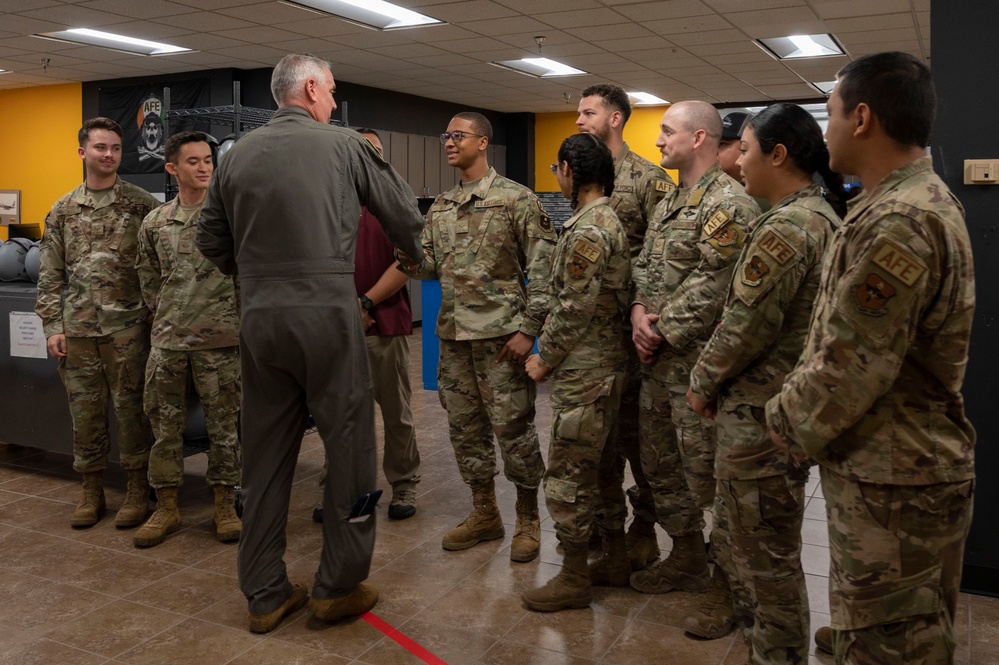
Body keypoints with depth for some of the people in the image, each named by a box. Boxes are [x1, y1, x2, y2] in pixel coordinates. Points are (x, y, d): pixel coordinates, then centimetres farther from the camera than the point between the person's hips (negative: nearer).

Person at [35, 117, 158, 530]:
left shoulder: (141, 204, 1)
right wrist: (52, 327, 3)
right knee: (85, 412, 9)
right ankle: (91, 491, 22)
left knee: (131, 409, 2)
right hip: (77, 328, 3)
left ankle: (137, 491, 14)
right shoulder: (63, 211, 10)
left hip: (126, 327, -3)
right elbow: (50, 275, 10)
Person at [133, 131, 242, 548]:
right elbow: (147, 276, 18)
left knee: (224, 425, 5)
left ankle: (225, 505, 19)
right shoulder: (155, 223, 8)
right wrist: (161, 314, 12)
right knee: (165, 425, 9)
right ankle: (166, 506, 22)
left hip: (218, 340, -3)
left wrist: (235, 315, 0)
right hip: (167, 341, 3)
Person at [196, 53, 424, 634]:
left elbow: (212, 241, 13)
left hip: (259, 317, 5)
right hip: (326, 311, -4)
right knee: (350, 444, 6)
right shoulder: (343, 145, 1)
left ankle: (265, 594, 20)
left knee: (264, 453, 11)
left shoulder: (237, 155, 10)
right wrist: (417, 256, 27)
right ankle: (339, 586, 14)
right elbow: (404, 211, 8)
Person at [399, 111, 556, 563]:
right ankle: (484, 513, 28)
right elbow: (430, 267, 13)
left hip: (500, 333, -6)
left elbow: (542, 268, -9)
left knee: (513, 427, 0)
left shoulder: (517, 199, -6)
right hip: (453, 334, 7)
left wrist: (528, 329, -14)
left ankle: (528, 519, 17)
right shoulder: (440, 208, 13)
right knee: (465, 426, 12)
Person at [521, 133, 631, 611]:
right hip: (606, 365, 10)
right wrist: (550, 352, 16)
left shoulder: (586, 231, -19)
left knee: (568, 474, -1)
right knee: (599, 467, 20)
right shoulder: (610, 221, 13)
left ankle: (574, 579, 10)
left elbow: (574, 310, -21)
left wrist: (544, 360, -8)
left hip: (583, 374, -10)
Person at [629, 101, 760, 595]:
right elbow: (645, 265, 16)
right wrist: (639, 312, -3)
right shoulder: (669, 203, 15)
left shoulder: (728, 203, -15)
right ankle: (685, 557, 34)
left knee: (704, 471, 0)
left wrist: (663, 331, -14)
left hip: (698, 362, -10)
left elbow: (710, 288, -21)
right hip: (659, 361, 10)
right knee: (660, 462, 18)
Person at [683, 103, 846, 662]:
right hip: (792, 400, 11)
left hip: (761, 409, -10)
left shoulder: (785, 228, -22)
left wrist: (703, 382, -6)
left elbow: (746, 325, -22)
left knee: (765, 547, 4)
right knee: (742, 524, 26)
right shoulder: (823, 216, 10)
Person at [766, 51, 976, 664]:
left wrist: (787, 421, -8)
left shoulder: (897, 223, -24)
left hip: (890, 481, -10)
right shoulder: (929, 200, 10)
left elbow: (851, 366, -24)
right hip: (923, 462, 10)